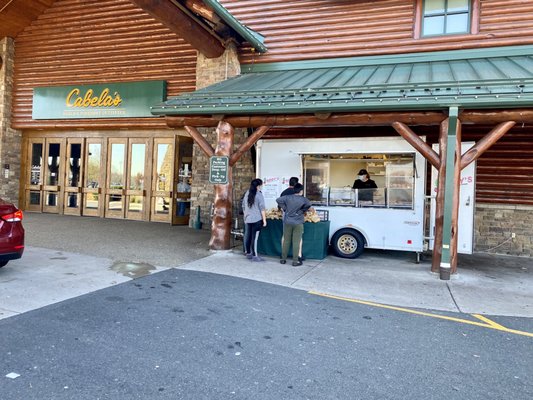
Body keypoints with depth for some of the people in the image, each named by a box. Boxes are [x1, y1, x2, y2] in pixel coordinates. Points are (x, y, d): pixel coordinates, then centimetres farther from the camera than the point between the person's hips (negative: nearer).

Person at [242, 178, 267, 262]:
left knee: (247, 236, 13)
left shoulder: (247, 193, 9)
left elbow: (243, 206, 18)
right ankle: (255, 256, -1)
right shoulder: (259, 195, -10)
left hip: (247, 219, 7)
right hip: (257, 219, -6)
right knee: (254, 237, -4)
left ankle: (248, 253, 24)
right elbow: (262, 208, -11)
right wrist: (264, 220, -7)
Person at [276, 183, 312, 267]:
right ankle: (295, 261, 3)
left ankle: (283, 259, 18)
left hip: (287, 222, 3)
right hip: (298, 223, -3)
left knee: (286, 241, 11)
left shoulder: (288, 197, 1)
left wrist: (284, 208, 4)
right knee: (296, 242, 1)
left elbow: (278, 200, -2)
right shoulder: (303, 199, -6)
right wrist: (303, 210, -4)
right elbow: (309, 204, -21)